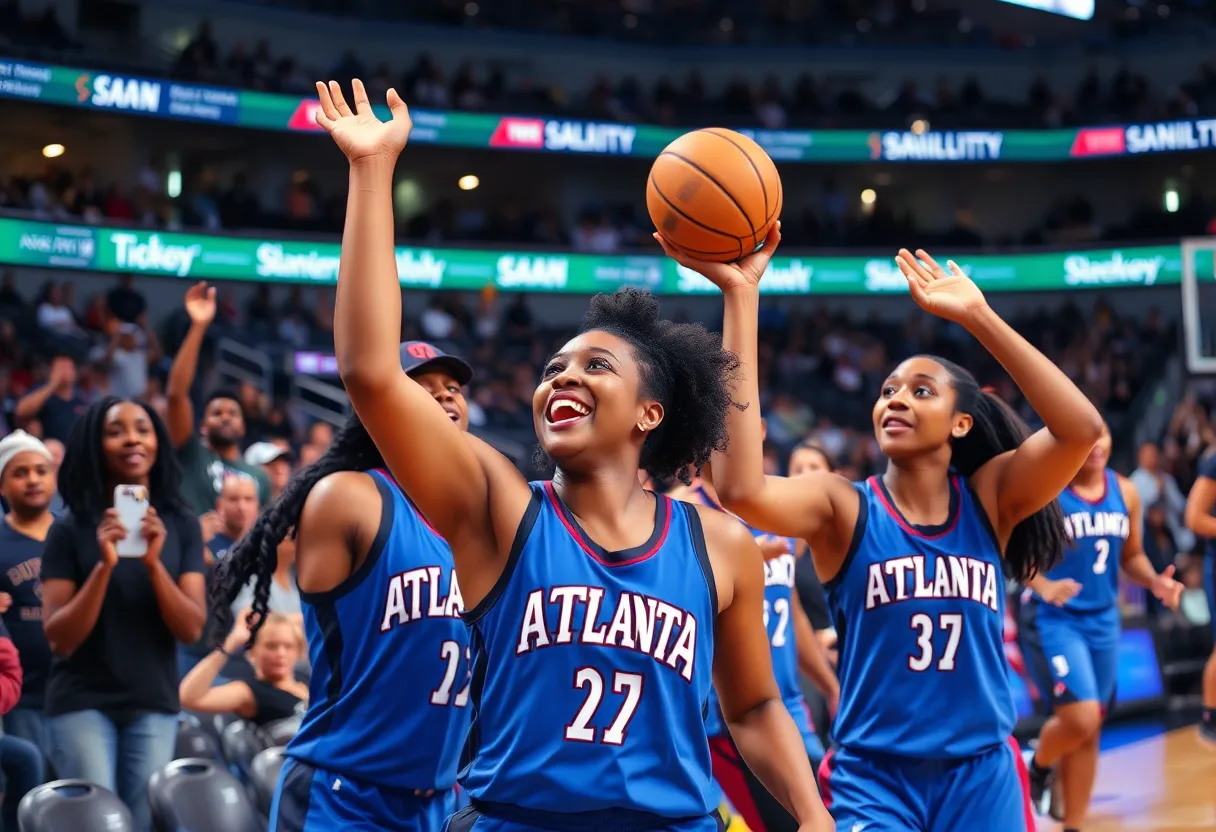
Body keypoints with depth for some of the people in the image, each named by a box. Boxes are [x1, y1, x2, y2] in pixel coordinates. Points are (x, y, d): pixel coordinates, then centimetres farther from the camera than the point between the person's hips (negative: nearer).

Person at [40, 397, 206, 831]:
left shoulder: (181, 524, 1)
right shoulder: (70, 528, -4)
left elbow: (192, 630, -5)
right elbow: (60, 638, -9)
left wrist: (154, 563, -20)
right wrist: (104, 566, -22)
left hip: (155, 704, 2)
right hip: (83, 703, -2)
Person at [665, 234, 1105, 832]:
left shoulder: (989, 497, 0)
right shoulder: (844, 508, -6)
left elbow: (1082, 427, -17)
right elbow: (740, 490, -27)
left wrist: (975, 315, -20)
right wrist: (741, 295, -29)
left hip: (982, 774, 2)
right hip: (873, 777, -2)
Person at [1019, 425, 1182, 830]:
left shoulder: (1125, 492, 5)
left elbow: (1130, 556, 15)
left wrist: (1155, 581, -5)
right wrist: (1043, 586, -30)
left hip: (1102, 619, 6)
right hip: (1052, 618, -6)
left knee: (1090, 731, 10)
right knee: (1080, 718, -19)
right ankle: (1038, 768, 15)